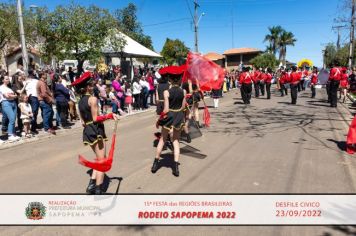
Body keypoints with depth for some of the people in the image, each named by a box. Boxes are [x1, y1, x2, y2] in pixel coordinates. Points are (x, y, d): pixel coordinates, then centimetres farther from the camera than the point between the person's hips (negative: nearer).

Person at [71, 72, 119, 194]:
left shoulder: (80, 101, 12)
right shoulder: (93, 99, -13)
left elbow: (83, 121, 13)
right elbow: (96, 118, -18)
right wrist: (110, 115, -12)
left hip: (87, 131, 9)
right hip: (96, 131, -9)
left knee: (99, 159, 19)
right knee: (102, 161, -1)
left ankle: (91, 185, 15)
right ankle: (98, 190, 2)